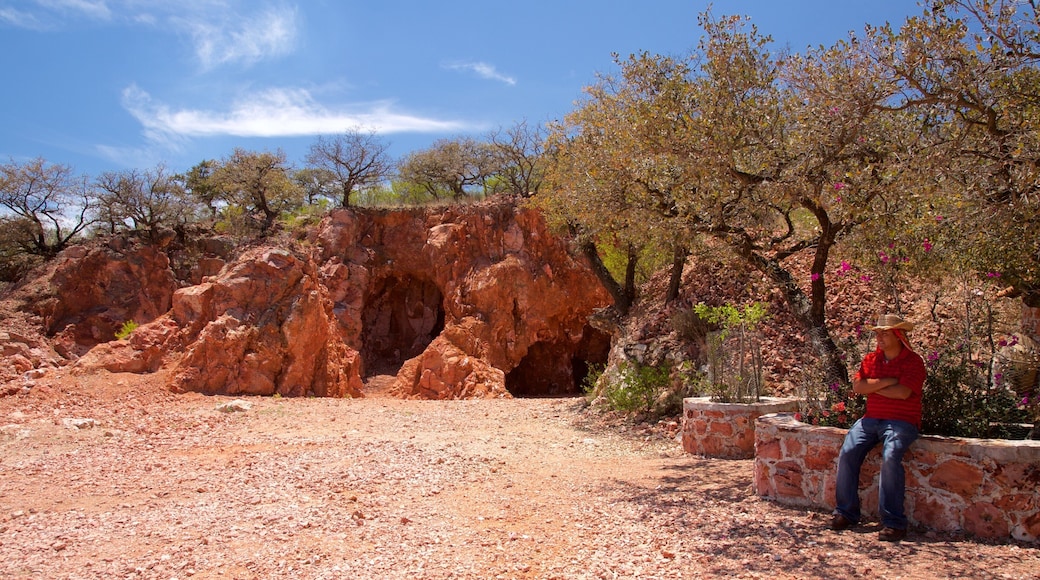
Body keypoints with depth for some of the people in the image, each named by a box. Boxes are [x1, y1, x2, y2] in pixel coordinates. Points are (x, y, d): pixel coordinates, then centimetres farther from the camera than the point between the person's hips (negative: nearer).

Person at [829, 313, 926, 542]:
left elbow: (903, 392, -17)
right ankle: (846, 512, -7)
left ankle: (894, 522, -23)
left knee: (890, 457, -31)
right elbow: (857, 386, -2)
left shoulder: (913, 361, -2)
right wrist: (887, 381, -11)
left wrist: (871, 386, -5)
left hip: (901, 422, -5)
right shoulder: (870, 359, 13)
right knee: (847, 452, -18)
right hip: (871, 419, 5)